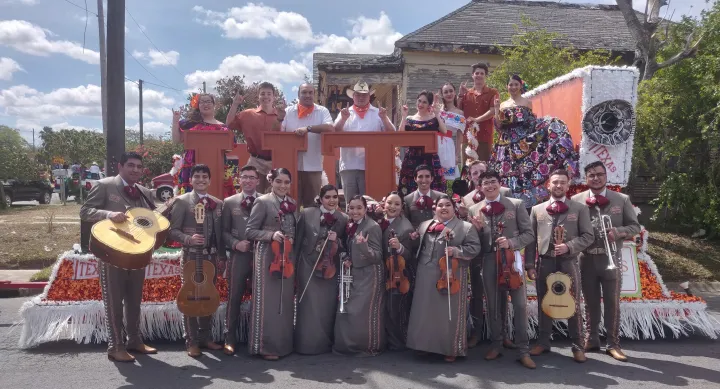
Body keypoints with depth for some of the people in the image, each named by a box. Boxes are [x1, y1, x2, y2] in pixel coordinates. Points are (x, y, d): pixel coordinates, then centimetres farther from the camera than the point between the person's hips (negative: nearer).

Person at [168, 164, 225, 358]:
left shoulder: (218, 203, 11)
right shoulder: (182, 201, -3)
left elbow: (220, 233, 12)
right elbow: (173, 230, -6)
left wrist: (222, 256, 8)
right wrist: (188, 238, -24)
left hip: (212, 256, 5)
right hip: (192, 256, -4)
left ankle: (206, 337, 21)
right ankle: (191, 342, 8)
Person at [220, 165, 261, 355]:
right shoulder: (230, 202, 7)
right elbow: (224, 231, 6)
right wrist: (235, 243, -10)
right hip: (238, 256, 0)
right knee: (234, 298, 4)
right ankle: (230, 339, 15)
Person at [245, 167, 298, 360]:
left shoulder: (292, 203, 10)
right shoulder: (263, 202, -8)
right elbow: (249, 231, -9)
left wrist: (293, 239, -2)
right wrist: (271, 235, -23)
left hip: (288, 257, 6)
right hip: (268, 256, -6)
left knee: (286, 301, 13)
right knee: (268, 301, 0)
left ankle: (284, 343, 25)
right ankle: (266, 346, 10)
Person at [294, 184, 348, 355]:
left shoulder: (344, 219, 1)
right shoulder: (307, 213, -3)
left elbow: (345, 246, 6)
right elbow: (298, 240, 2)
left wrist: (337, 241, -15)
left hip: (331, 268, 2)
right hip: (308, 266, -1)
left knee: (328, 307, 6)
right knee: (310, 307, 2)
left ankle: (326, 344, 21)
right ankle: (307, 344, 14)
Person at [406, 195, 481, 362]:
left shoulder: (466, 227, -1)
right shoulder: (424, 225, 13)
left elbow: (475, 248, -8)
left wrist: (456, 251, -19)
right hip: (426, 276, 4)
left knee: (450, 313, 3)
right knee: (425, 312, 10)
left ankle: (451, 349, 17)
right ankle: (426, 344, 25)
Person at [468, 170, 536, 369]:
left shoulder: (516, 204, 1)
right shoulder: (474, 210, 7)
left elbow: (528, 234, -1)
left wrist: (511, 242, -17)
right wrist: (477, 229, -10)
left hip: (512, 259, -2)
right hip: (489, 261, 2)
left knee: (520, 305, -3)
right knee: (493, 305, 12)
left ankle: (523, 351, 8)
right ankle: (496, 345, 27)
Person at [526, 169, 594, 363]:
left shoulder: (580, 209, 5)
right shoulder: (537, 209, 10)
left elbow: (588, 236, 0)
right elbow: (531, 238, 7)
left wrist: (568, 246, -16)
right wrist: (530, 264, 0)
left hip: (568, 262, -2)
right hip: (545, 262, 2)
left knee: (573, 304, 2)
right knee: (544, 303, 9)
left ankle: (577, 345, 14)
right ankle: (543, 342, 21)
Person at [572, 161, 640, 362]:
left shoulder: (622, 200, 3)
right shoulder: (576, 200, 2)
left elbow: (635, 226, 3)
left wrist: (618, 232, -15)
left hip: (611, 258, 0)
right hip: (586, 259, 0)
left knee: (612, 302, 5)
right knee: (590, 302, 12)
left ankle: (613, 344, 16)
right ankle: (591, 339, 24)